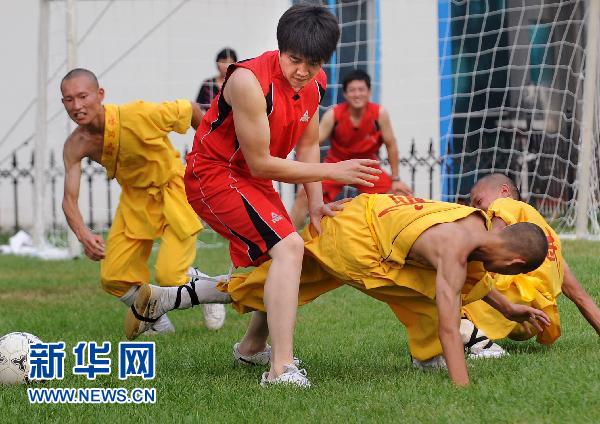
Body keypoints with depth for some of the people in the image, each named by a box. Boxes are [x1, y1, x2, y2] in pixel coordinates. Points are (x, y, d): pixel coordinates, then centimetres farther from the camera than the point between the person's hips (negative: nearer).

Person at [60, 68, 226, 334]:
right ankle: (157, 323, 23)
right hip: (135, 198, 5)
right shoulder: (75, 146, -18)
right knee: (113, 278, -3)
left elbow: (191, 109, -15)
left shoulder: (139, 116, -32)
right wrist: (83, 235, -40)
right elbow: (70, 199, -18)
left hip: (174, 190, -5)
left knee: (169, 276, -15)